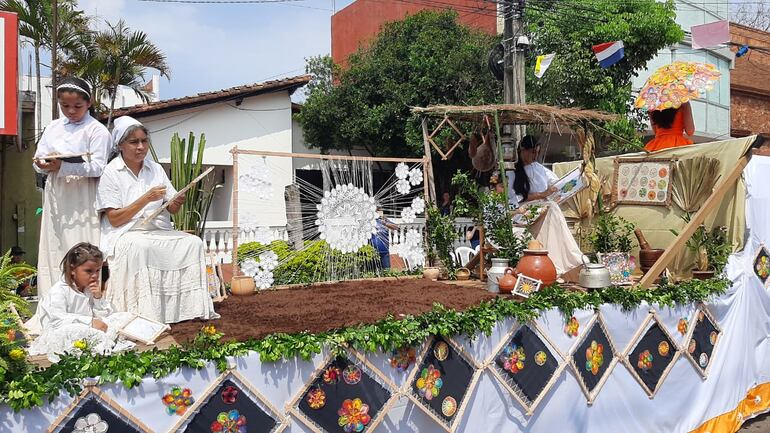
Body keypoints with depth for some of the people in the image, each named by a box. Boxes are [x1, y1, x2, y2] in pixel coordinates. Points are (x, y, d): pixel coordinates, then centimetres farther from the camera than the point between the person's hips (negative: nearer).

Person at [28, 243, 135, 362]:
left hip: (90, 330, 6)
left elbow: (105, 316, 10)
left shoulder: (93, 289, 12)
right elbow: (57, 320, -22)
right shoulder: (59, 291, -10)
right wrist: (90, 321, -25)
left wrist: (98, 297, -7)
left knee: (126, 317, -6)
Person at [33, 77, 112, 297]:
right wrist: (45, 164, -12)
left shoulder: (97, 130, -3)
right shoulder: (53, 127, 15)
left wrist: (63, 166, -22)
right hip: (56, 197, 5)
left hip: (82, 199, -5)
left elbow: (97, 167, -12)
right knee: (54, 250, 6)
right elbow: (38, 157, 12)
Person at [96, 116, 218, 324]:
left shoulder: (156, 169, 11)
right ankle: (145, 315, -33)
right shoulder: (110, 173, -4)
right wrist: (146, 199, -18)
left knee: (193, 242, -18)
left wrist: (176, 203, -13)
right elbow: (114, 219, -10)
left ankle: (192, 307, -18)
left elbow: (171, 210, 12)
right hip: (125, 234, -5)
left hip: (158, 231, 5)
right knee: (140, 248, -37)